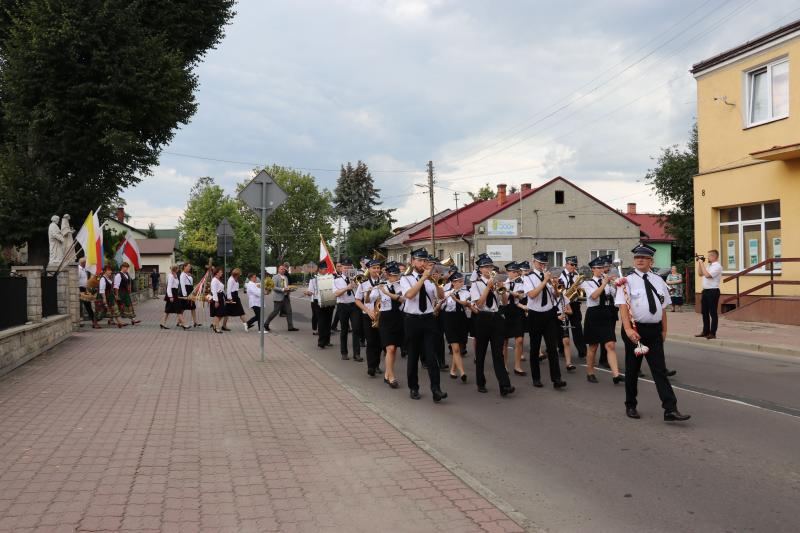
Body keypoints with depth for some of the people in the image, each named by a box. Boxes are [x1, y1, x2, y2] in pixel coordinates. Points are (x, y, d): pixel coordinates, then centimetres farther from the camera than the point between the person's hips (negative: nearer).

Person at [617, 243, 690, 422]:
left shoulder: (658, 281, 8)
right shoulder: (627, 281, -6)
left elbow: (662, 308, 13)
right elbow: (623, 307, -16)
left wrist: (664, 330, 11)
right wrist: (628, 329, -27)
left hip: (654, 330, 3)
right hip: (635, 330, -3)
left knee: (660, 370, -1)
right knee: (632, 369, 9)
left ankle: (670, 410, -4)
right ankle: (630, 406, 24)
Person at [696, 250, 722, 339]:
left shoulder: (717, 266, -12)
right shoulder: (709, 265, 16)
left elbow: (707, 275, -23)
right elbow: (700, 274, 21)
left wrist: (702, 263, -17)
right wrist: (699, 263, 12)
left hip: (713, 291, -9)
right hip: (705, 291, 9)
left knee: (713, 313, -2)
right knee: (704, 312, 13)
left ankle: (712, 333, 2)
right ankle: (705, 331, 21)